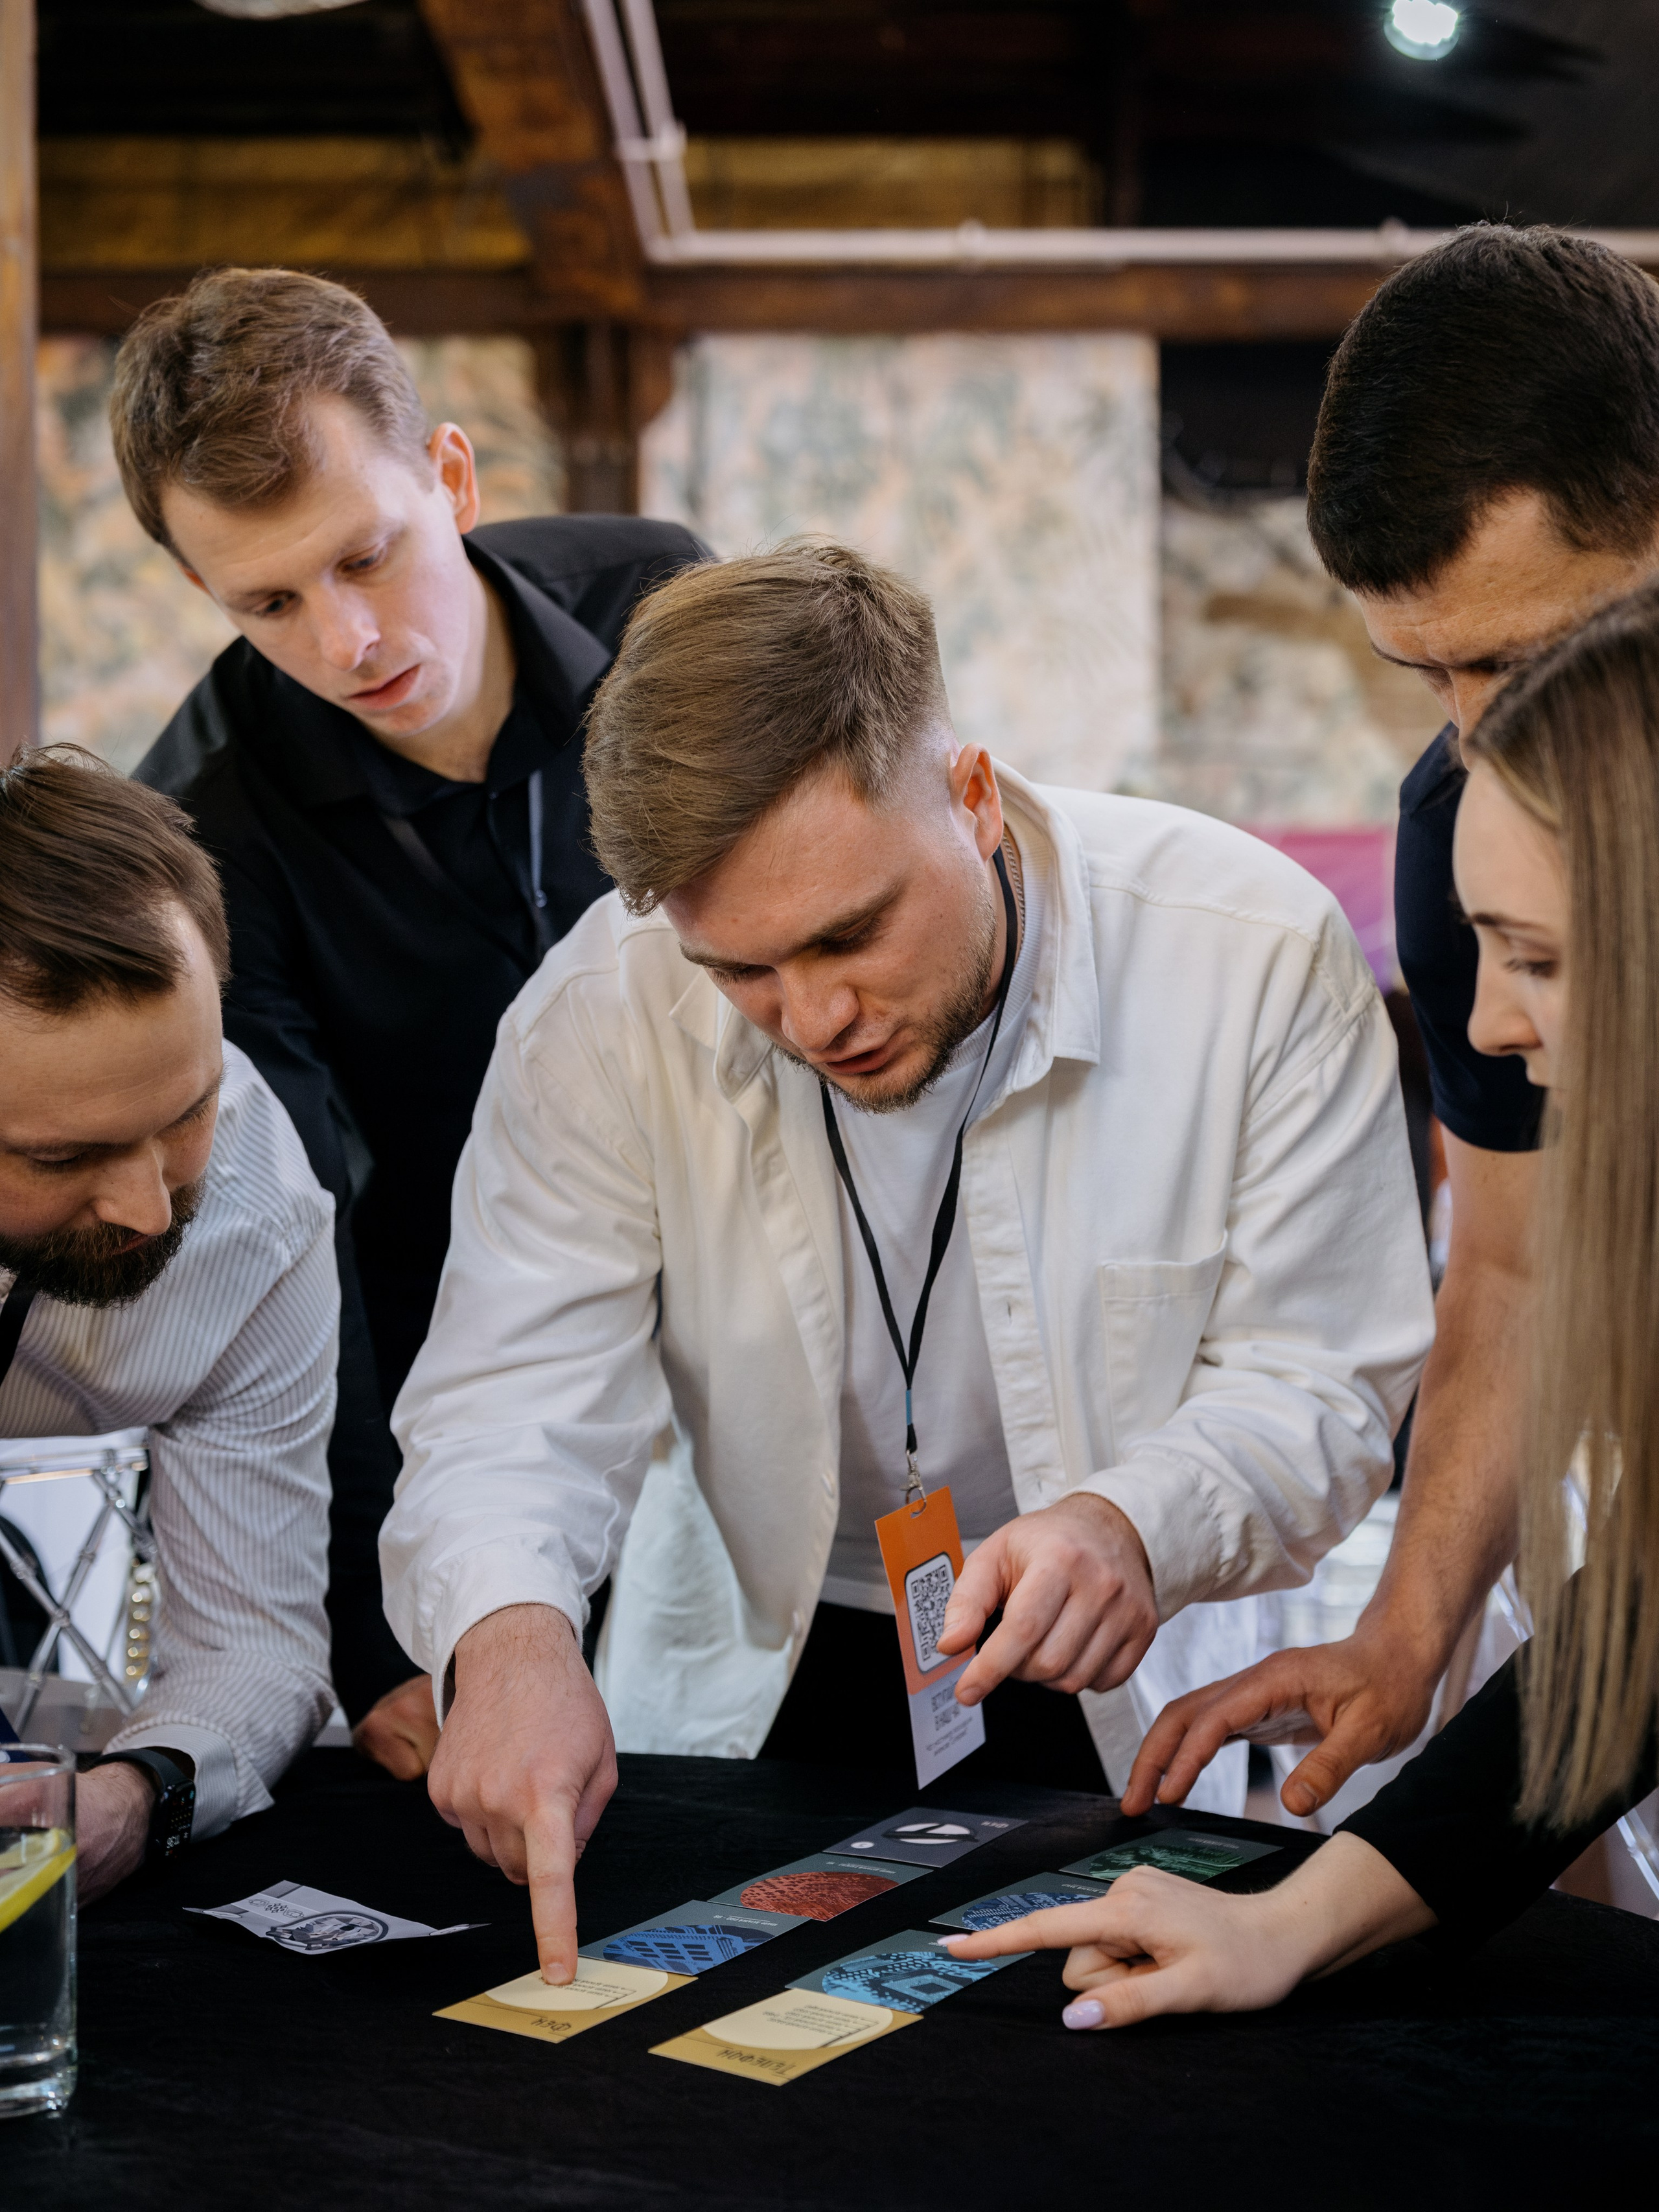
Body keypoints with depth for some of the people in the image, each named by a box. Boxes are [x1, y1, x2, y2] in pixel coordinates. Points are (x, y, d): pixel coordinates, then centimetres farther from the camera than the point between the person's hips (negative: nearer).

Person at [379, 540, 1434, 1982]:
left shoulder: (1259, 954, -18)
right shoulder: (604, 1012, -15)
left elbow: (1317, 1386, -13)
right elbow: (515, 1402, -17)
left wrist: (1134, 1524, -35)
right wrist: (508, 1630, -40)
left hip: (1124, 1691, -1)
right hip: (755, 1663, 1)